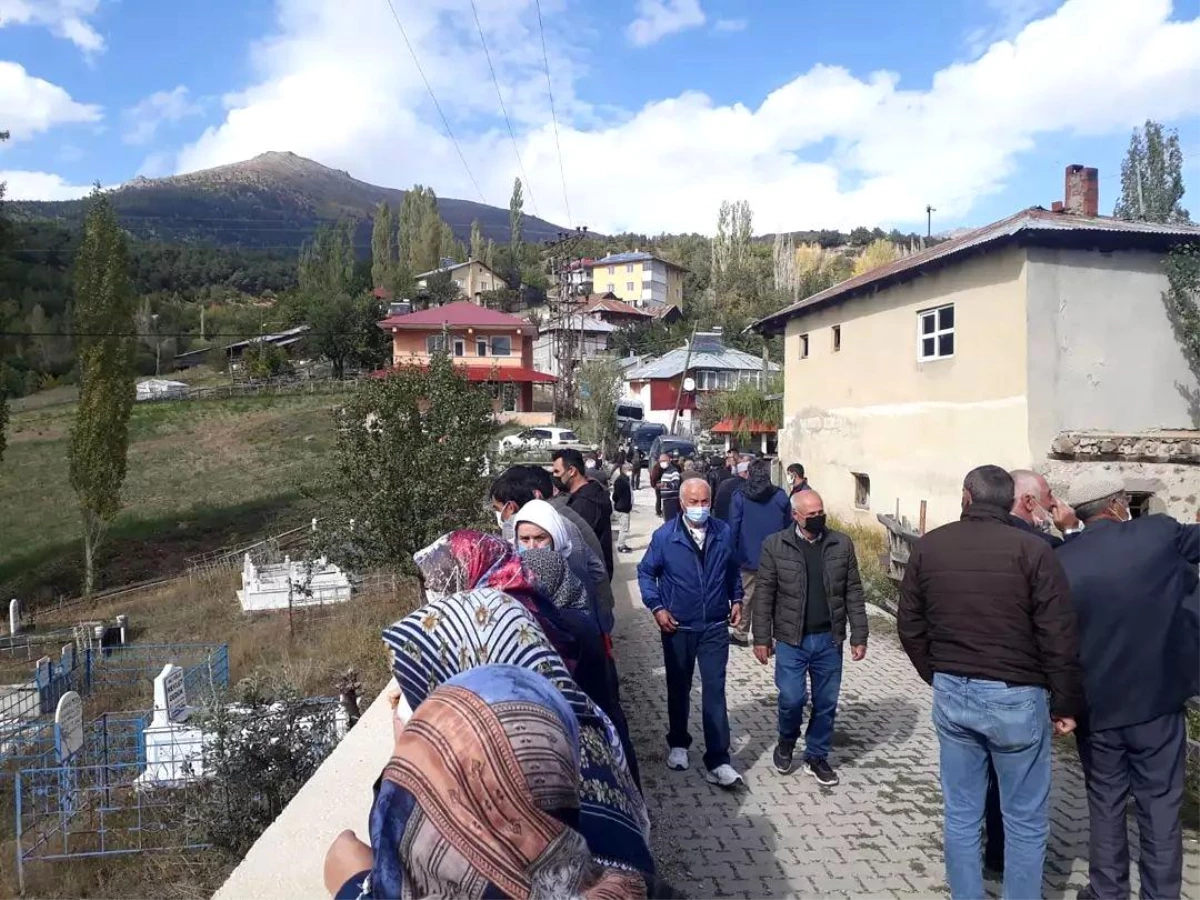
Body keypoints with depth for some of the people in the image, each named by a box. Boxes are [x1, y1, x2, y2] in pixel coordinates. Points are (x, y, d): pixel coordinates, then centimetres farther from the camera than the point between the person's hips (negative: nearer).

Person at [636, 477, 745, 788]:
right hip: (678, 627, 0)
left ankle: (718, 761, 4)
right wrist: (657, 607, -8)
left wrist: (736, 599, 5)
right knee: (678, 689, 15)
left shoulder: (723, 533, -4)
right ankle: (678, 744, 36)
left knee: (714, 691, -1)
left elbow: (732, 569, 13)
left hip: (715, 627, 1)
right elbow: (645, 572, 0)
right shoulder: (664, 536, -10)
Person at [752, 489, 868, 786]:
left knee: (826, 702, 10)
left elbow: (853, 593, 4)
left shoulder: (842, 544, 0)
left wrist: (859, 636, 1)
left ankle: (817, 756, 31)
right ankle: (786, 743, 27)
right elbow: (764, 594, -3)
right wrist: (762, 638, -4)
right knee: (792, 698, -3)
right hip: (791, 639, -2)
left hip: (829, 639, 2)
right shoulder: (775, 546, -6)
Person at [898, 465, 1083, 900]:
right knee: (1025, 822, 13)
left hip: (951, 694, 4)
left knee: (961, 815, 15)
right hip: (1016, 697, -3)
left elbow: (910, 626, 7)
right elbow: (1059, 637, -12)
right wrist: (1065, 703, 0)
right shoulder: (1032, 550, -12)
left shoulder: (928, 546, 1)